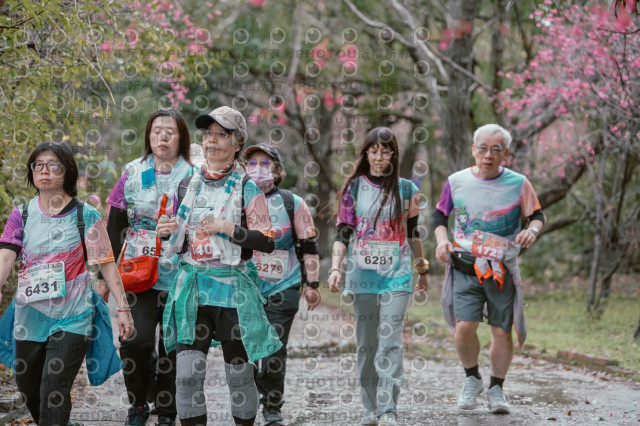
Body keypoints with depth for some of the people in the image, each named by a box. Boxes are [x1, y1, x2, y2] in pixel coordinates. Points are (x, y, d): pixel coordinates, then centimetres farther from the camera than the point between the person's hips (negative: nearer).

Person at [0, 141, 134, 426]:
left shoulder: (85, 215, -3)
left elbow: (106, 263, -1)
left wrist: (123, 308, -5)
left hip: (72, 317, -4)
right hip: (30, 315, 4)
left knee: (54, 389, -15)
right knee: (29, 389, 15)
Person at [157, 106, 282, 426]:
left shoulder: (247, 189, -4)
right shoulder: (188, 185, 10)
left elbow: (267, 243, -9)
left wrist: (228, 228, -19)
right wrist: (165, 231, 1)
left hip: (233, 289, -3)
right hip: (192, 288, 3)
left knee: (239, 374, 6)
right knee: (187, 374, -5)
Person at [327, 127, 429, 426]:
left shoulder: (406, 189, 5)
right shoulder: (354, 188, 5)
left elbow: (413, 232, 15)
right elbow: (343, 232, 2)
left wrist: (422, 269, 20)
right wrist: (335, 268, -10)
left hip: (396, 275, -1)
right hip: (362, 275, 1)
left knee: (390, 341, -11)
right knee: (366, 342, 6)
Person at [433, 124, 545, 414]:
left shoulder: (518, 184, -1)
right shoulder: (457, 182, 2)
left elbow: (537, 215, 6)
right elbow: (440, 215, 14)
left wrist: (532, 230, -17)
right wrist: (442, 240, -6)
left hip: (502, 270, 0)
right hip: (465, 267, 0)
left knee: (502, 332, 2)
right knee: (463, 327, -14)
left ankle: (496, 389, 23)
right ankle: (472, 379, 13)